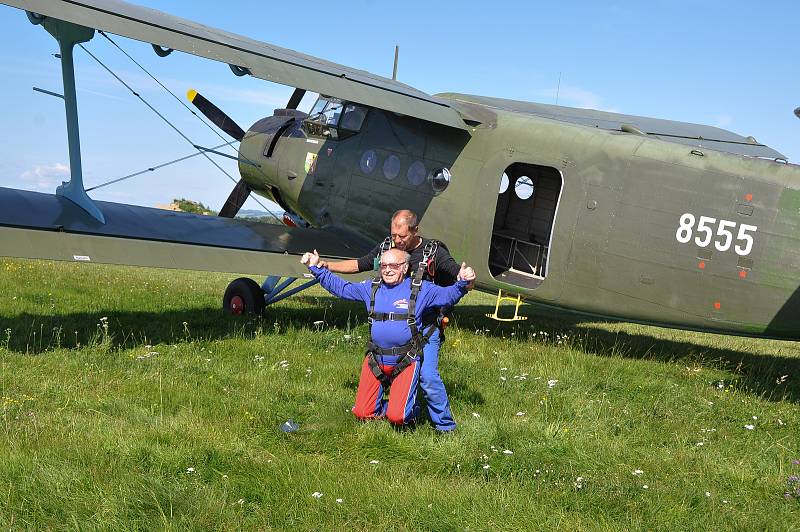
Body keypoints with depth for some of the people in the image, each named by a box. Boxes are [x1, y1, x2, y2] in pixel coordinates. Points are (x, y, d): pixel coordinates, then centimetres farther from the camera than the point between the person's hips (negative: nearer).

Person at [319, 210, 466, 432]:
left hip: (425, 328, -5)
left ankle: (445, 425, 3)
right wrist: (325, 265, 7)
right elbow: (358, 265, 16)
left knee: (427, 375, -14)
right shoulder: (386, 247, 3)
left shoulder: (434, 252, -10)